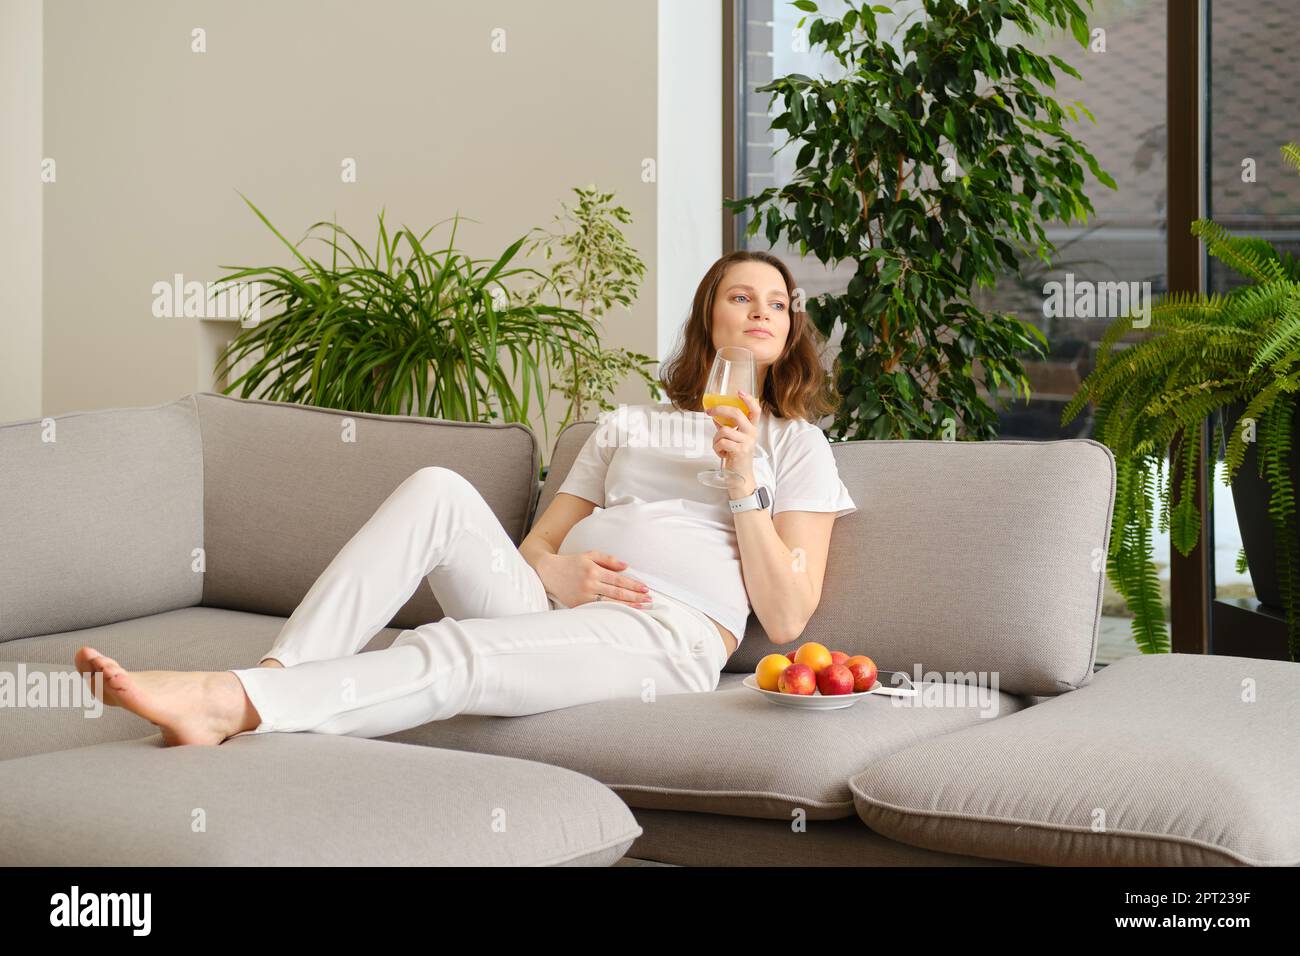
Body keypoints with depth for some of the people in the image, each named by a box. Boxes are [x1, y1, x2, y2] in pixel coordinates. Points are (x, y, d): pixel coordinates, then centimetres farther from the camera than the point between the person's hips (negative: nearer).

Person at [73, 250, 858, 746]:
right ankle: (272, 678, -35)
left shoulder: (797, 445, 17)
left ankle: (228, 703, -49)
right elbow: (537, 541, 23)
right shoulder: (626, 426, 32)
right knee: (438, 488, -23)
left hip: (669, 636, -5)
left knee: (456, 653, -34)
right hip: (550, 611, 5)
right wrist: (554, 570, -1)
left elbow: (786, 618, 5)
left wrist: (742, 480, -5)